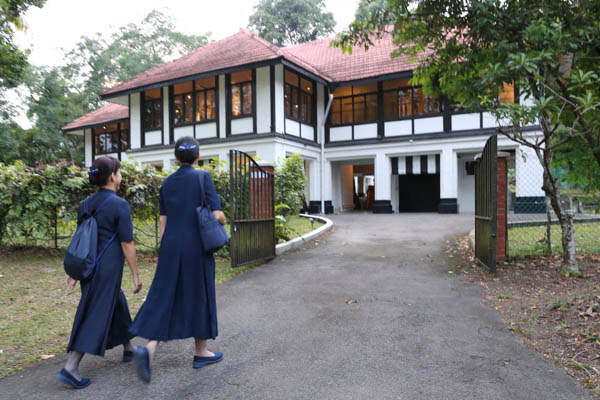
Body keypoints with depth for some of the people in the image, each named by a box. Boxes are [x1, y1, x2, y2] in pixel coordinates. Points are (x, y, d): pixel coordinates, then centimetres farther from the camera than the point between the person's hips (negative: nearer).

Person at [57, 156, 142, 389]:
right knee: (97, 316, 0)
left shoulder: (86, 204, 6)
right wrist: (136, 274, -8)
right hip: (109, 268, -8)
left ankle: (128, 349, 37)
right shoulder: (119, 205, -15)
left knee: (117, 304, 22)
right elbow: (127, 244, -14)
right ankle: (70, 369, -1)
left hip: (89, 266, 8)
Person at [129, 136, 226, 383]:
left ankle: (148, 349, -11)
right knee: (199, 297, 9)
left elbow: (163, 221, 9)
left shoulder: (167, 183, 9)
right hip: (197, 247, -4)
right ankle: (201, 352, 22)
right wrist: (222, 222, 12)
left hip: (171, 247, 4)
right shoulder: (203, 177, -7)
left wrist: (164, 253, 16)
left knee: (163, 299, 9)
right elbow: (216, 215, -12)